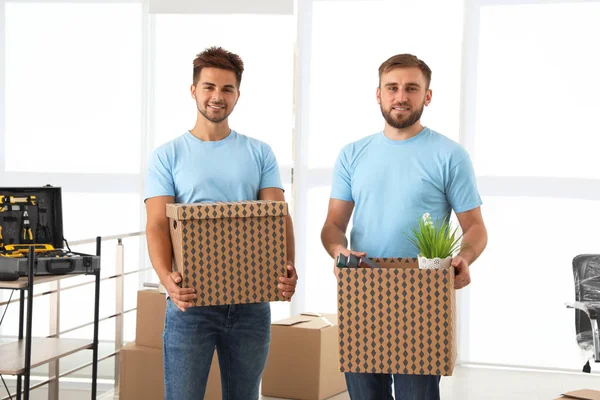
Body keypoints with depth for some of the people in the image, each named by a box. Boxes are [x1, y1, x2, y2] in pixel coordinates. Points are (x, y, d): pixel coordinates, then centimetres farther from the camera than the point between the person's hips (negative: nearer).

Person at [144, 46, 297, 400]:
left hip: (252, 299, 2)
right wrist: (166, 277, -25)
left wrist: (287, 266, -20)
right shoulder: (167, 156, 3)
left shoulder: (260, 153, 9)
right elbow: (158, 225, -5)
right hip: (191, 299, -2)